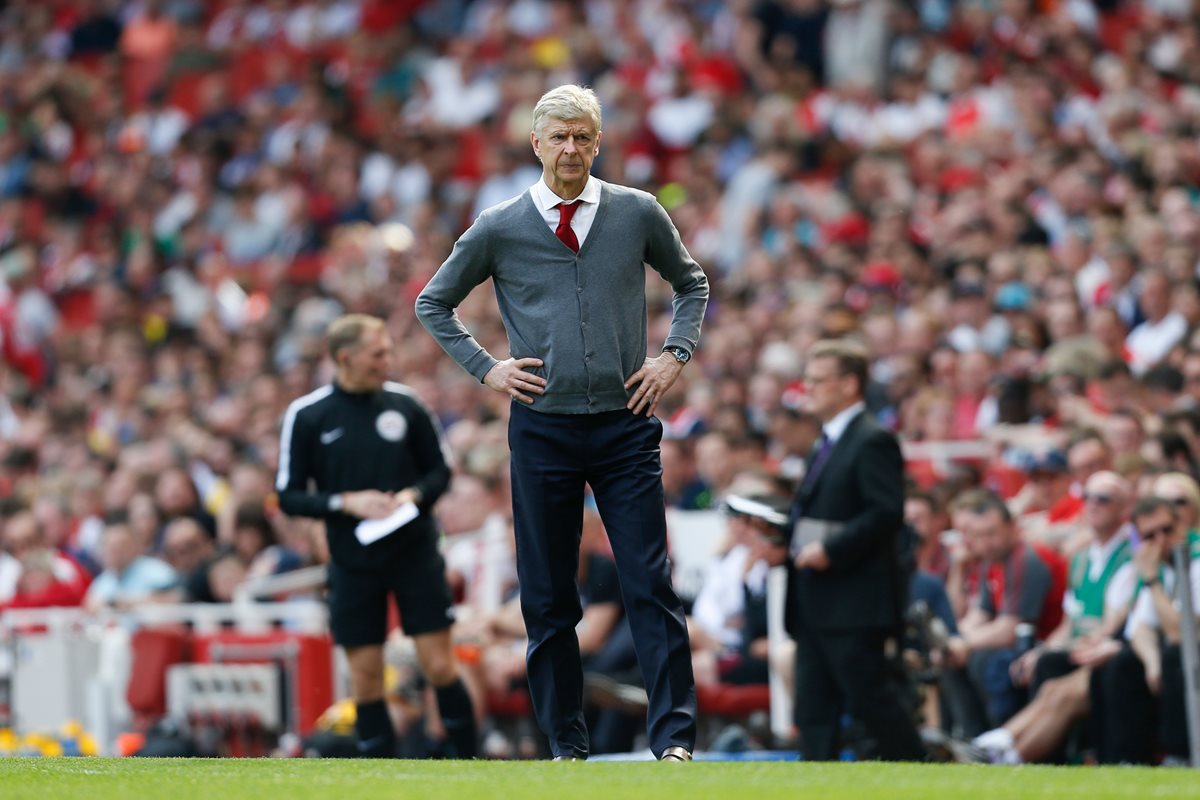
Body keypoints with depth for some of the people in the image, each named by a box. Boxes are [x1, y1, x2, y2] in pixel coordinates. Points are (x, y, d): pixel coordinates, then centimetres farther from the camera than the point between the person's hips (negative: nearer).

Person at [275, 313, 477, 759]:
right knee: (366, 679, 1)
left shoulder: (404, 404, 0)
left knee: (439, 666, -3)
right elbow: (289, 496, -2)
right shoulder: (306, 416, -4)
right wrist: (347, 502, -16)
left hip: (415, 554, 0)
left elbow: (440, 469, 10)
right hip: (353, 564, 0)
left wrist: (414, 495, -11)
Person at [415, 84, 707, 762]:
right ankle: (567, 744, 11)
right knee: (548, 596, 4)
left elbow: (692, 283, 21)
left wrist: (675, 355, 6)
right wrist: (485, 368, 3)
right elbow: (434, 303, 15)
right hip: (542, 428, 0)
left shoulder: (639, 214, 4)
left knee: (651, 585, -7)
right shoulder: (499, 229, 2)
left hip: (625, 424, 0)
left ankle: (674, 738, -8)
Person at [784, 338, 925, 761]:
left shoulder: (872, 442, -11)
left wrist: (829, 549, -22)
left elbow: (887, 513, -20)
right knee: (814, 708, 6)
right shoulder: (826, 443, 20)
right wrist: (787, 526, 9)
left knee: (872, 699, -6)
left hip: (856, 601, -10)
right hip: (816, 605, 10)